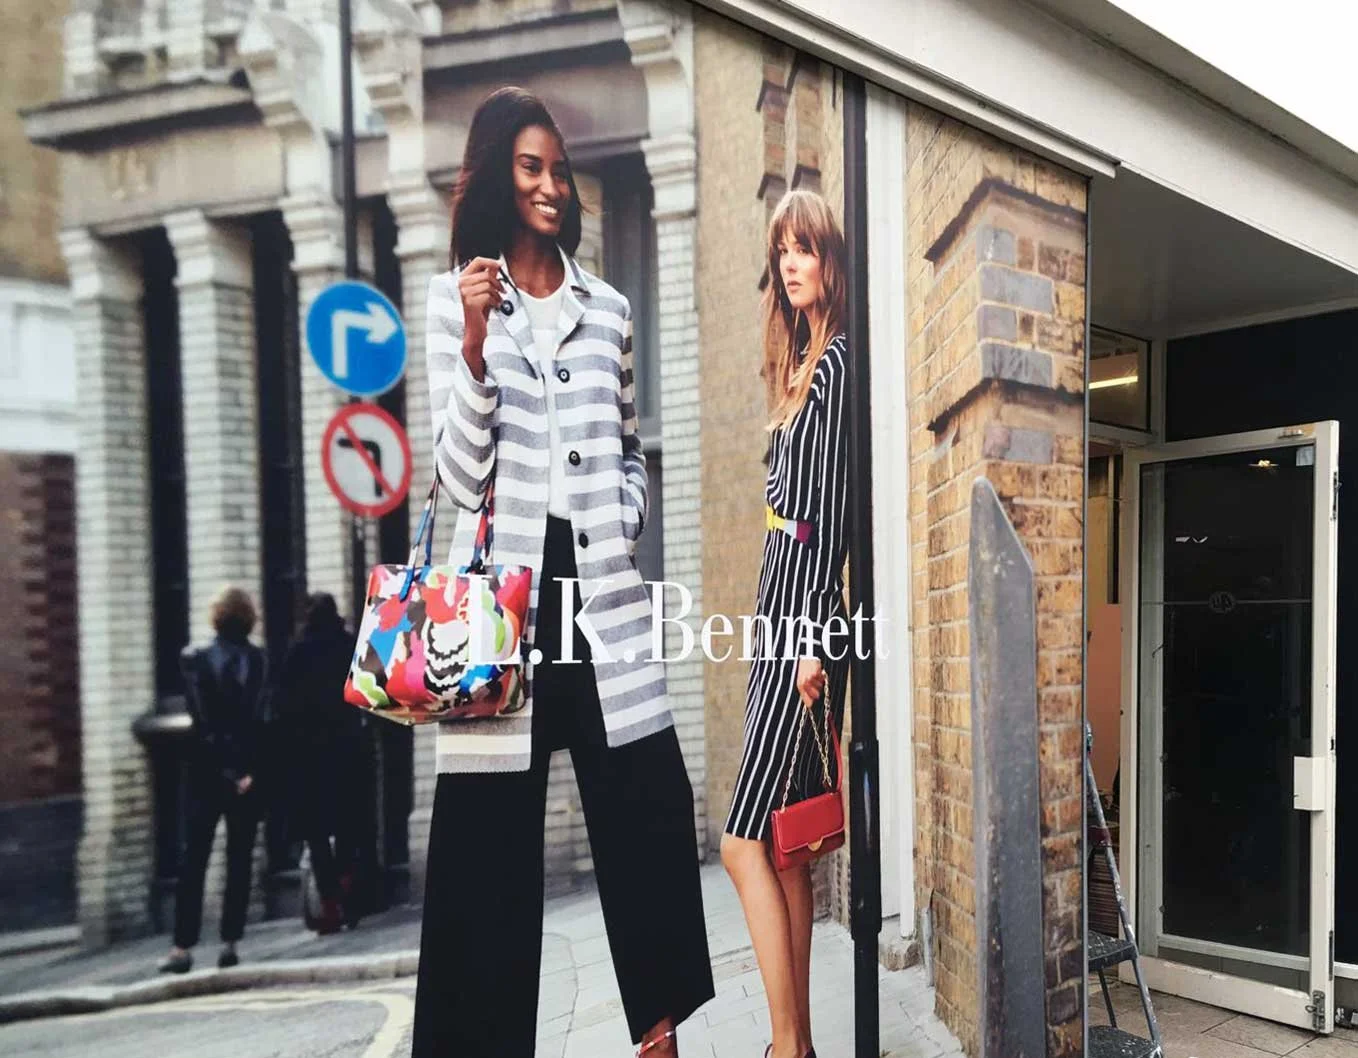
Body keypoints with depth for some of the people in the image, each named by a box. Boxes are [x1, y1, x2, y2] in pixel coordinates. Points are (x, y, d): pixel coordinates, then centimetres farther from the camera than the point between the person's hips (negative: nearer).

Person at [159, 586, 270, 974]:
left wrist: (229, 769, -5)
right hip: (249, 768, 1)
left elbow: (204, 722, -9)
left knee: (193, 859, 7)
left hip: (208, 770, -1)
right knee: (240, 859, 8)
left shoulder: (197, 660, -5)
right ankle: (230, 943, 9)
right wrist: (247, 769, -7)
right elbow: (264, 717, -10)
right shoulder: (262, 661, -3)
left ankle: (184, 946, 6)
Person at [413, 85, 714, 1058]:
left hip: (602, 583, 3)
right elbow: (462, 475, -5)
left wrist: (627, 519, 2)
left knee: (650, 801, 6)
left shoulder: (607, 308, 13)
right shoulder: (457, 297, 3)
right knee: (493, 819, 4)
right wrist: (475, 343, -15)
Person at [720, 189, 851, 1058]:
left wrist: (813, 636, -18)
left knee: (746, 840, -7)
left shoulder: (838, 363, -6)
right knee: (784, 845, 12)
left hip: (808, 617, -9)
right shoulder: (798, 366, 20)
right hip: (781, 617, 9)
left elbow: (832, 508, -15)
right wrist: (788, 633, 16)